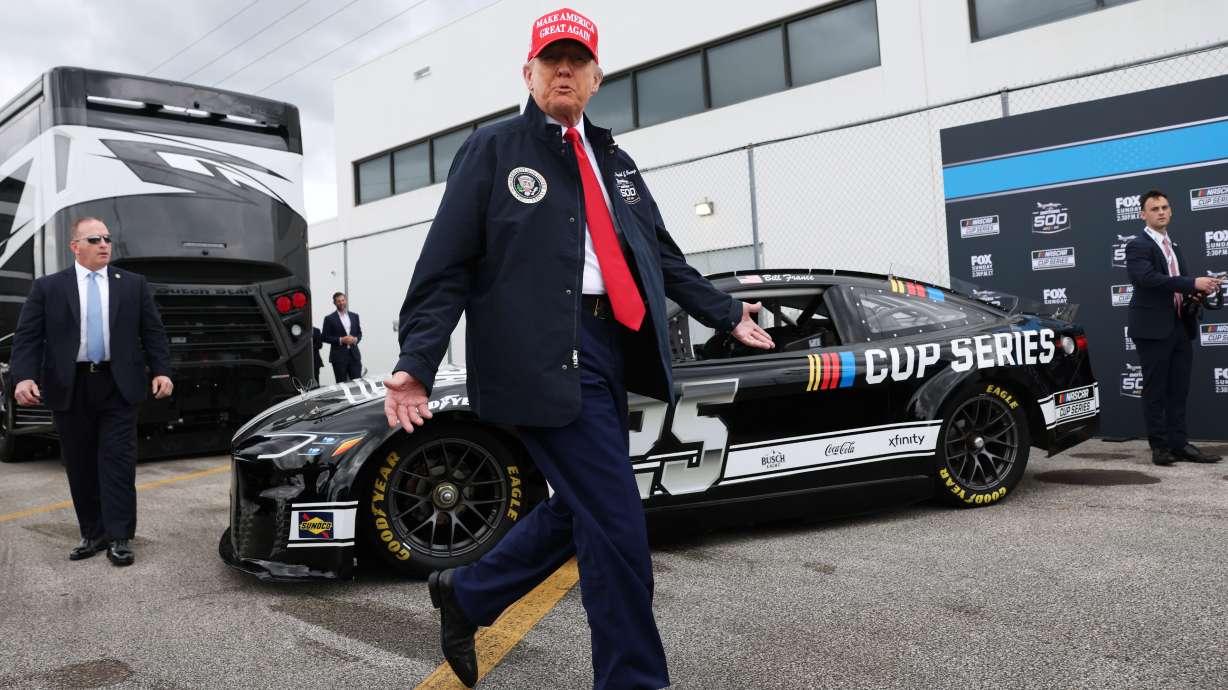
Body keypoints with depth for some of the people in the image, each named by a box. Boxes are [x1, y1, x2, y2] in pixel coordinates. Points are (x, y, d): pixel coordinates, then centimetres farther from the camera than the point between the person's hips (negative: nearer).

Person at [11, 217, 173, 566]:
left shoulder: (134, 284, 8)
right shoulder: (47, 287, 5)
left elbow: (153, 332, 6)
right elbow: (27, 337, 0)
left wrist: (161, 371, -7)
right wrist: (24, 377, -15)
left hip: (118, 386, -1)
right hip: (70, 388, 1)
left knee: (118, 462, -3)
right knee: (80, 466, 8)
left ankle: (120, 537, 1)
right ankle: (92, 534, 19)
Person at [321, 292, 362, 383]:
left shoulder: (354, 316, 12)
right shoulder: (329, 319, 0)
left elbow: (359, 333, 16)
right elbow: (325, 337, -3)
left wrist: (355, 339, -6)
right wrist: (341, 340, -14)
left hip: (354, 355, 3)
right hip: (339, 356, -3)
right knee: (341, 384, 1)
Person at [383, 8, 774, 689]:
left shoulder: (614, 161, 22)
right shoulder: (493, 148, 4)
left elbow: (660, 255, 27)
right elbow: (446, 266, -3)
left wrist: (726, 313, 26)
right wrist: (415, 364, -14)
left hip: (612, 349, 8)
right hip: (547, 357, -7)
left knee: (580, 507, 14)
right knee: (616, 523, -7)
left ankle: (465, 594, 36)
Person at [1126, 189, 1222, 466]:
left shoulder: (1174, 247, 20)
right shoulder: (1137, 246, -6)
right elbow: (1148, 279, -23)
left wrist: (1194, 295, 3)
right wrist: (1193, 283, -26)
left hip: (1180, 327, 7)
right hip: (1154, 328, -7)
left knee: (1178, 390, 7)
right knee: (1155, 391, -1)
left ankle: (1178, 444, 12)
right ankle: (1159, 446, 4)